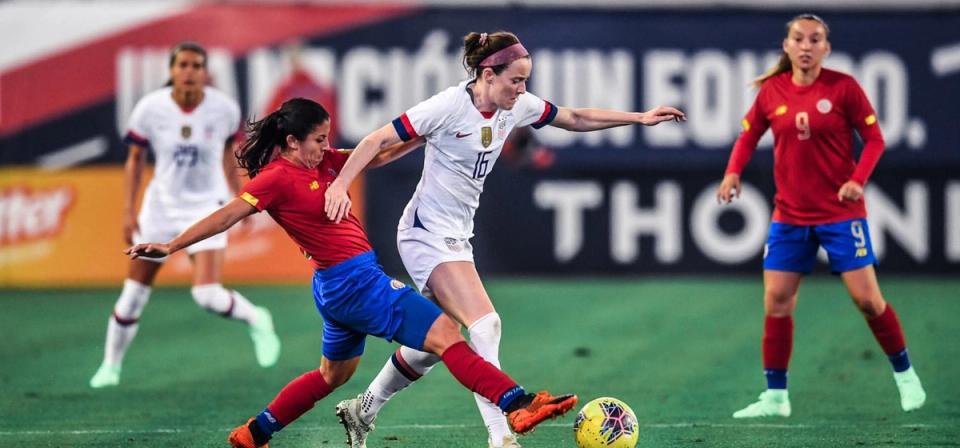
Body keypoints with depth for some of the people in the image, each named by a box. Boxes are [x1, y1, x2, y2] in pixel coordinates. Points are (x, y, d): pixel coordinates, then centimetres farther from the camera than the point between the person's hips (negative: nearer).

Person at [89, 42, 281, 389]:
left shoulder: (224, 109, -12)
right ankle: (111, 366, 24)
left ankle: (256, 321, 13)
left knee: (207, 295, -17)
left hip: (207, 207, -2)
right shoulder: (150, 109, -13)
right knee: (133, 295, 5)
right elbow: (135, 160, -1)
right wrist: (128, 212, -5)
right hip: (161, 207, 2)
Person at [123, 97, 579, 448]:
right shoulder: (276, 178, -15)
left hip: (346, 283, 10)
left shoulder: (322, 163, 8)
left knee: (334, 373, 26)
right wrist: (170, 247, -17)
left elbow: (377, 155, 15)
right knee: (445, 333, -14)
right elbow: (227, 215, -15)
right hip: (351, 280, -10)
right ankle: (517, 404, -21)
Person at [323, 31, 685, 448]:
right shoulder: (450, 105, -19)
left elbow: (576, 118, 15)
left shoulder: (516, 106, 2)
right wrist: (340, 184, -28)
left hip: (457, 236, 9)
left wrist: (640, 117, 11)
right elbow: (379, 139, -18)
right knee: (484, 324, -21)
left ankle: (362, 410, 32)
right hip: (428, 231, -9)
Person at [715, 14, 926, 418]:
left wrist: (858, 180, -21)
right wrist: (733, 172, -8)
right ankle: (775, 396, 7)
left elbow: (874, 138, -5)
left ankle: (905, 376, 16)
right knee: (776, 301, -2)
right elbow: (749, 136, 11)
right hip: (790, 215, 3)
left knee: (866, 297, -4)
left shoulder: (843, 87, -9)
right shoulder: (771, 91, 0)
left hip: (841, 212, -3)